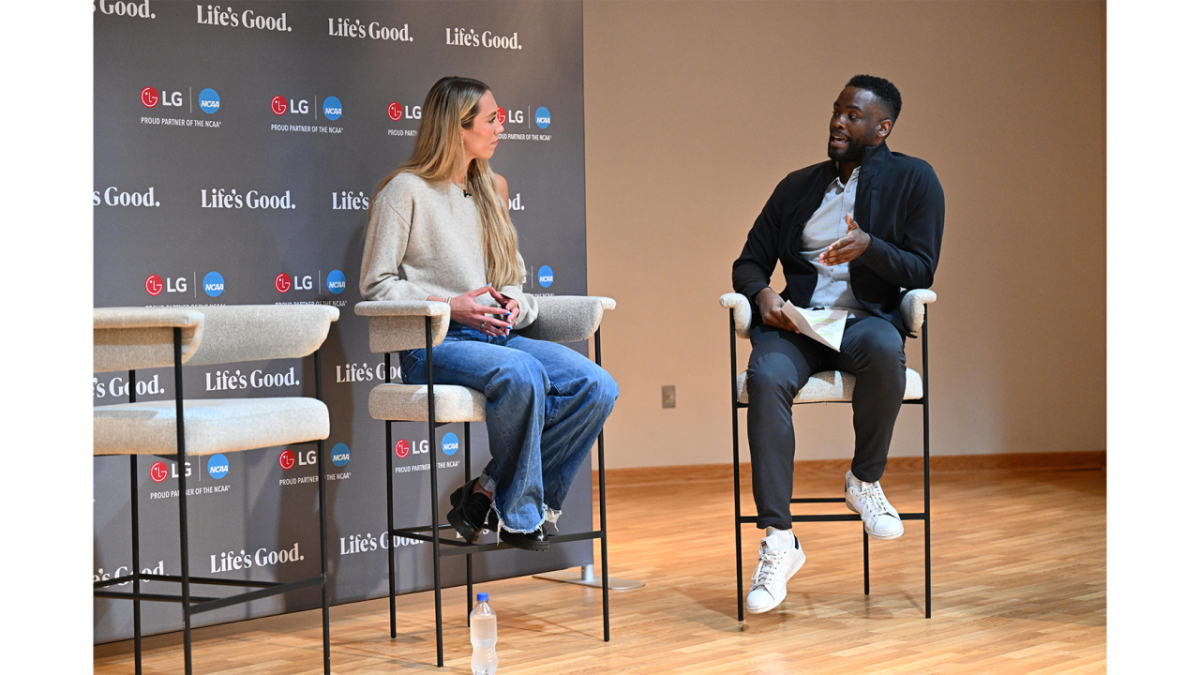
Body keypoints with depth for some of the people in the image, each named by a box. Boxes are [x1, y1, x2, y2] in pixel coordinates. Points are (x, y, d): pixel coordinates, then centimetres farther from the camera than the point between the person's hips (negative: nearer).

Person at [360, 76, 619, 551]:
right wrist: (449, 305, -15)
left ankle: (487, 494, -13)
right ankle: (518, 512, -18)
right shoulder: (406, 191, -1)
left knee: (596, 386, -18)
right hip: (432, 346, -7)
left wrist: (514, 304, 3)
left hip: (497, 334, 7)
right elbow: (376, 285, -4)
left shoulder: (491, 191, 20)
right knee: (521, 374, -38)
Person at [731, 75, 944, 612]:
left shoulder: (913, 180, 8)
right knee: (766, 378, -33)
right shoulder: (797, 186, 18)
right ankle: (778, 540, -32)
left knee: (883, 349, -40)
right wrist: (762, 293, -7)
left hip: (865, 319, -2)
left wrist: (869, 247, -19)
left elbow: (921, 272, 1)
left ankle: (865, 481, -15)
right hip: (794, 322, 2)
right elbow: (749, 261, 18)